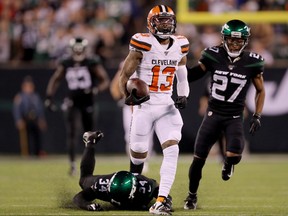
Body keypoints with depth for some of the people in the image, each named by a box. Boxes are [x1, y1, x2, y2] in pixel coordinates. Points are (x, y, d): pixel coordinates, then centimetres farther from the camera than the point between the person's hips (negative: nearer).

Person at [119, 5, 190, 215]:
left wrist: (183, 96, 4)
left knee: (172, 150, -15)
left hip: (167, 105, 3)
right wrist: (129, 95, -23)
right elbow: (124, 75, -5)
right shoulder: (143, 45, -9)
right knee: (139, 154, 3)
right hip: (144, 105, -3)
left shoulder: (179, 46, 6)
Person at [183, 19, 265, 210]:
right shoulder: (213, 56, -6)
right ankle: (192, 195, 24)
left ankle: (228, 163, 16)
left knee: (234, 155, -23)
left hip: (235, 117, -1)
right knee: (199, 158, 1)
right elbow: (194, 75, 10)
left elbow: (261, 90, 6)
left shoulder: (251, 62, -6)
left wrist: (257, 117, -1)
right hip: (213, 113, 1)